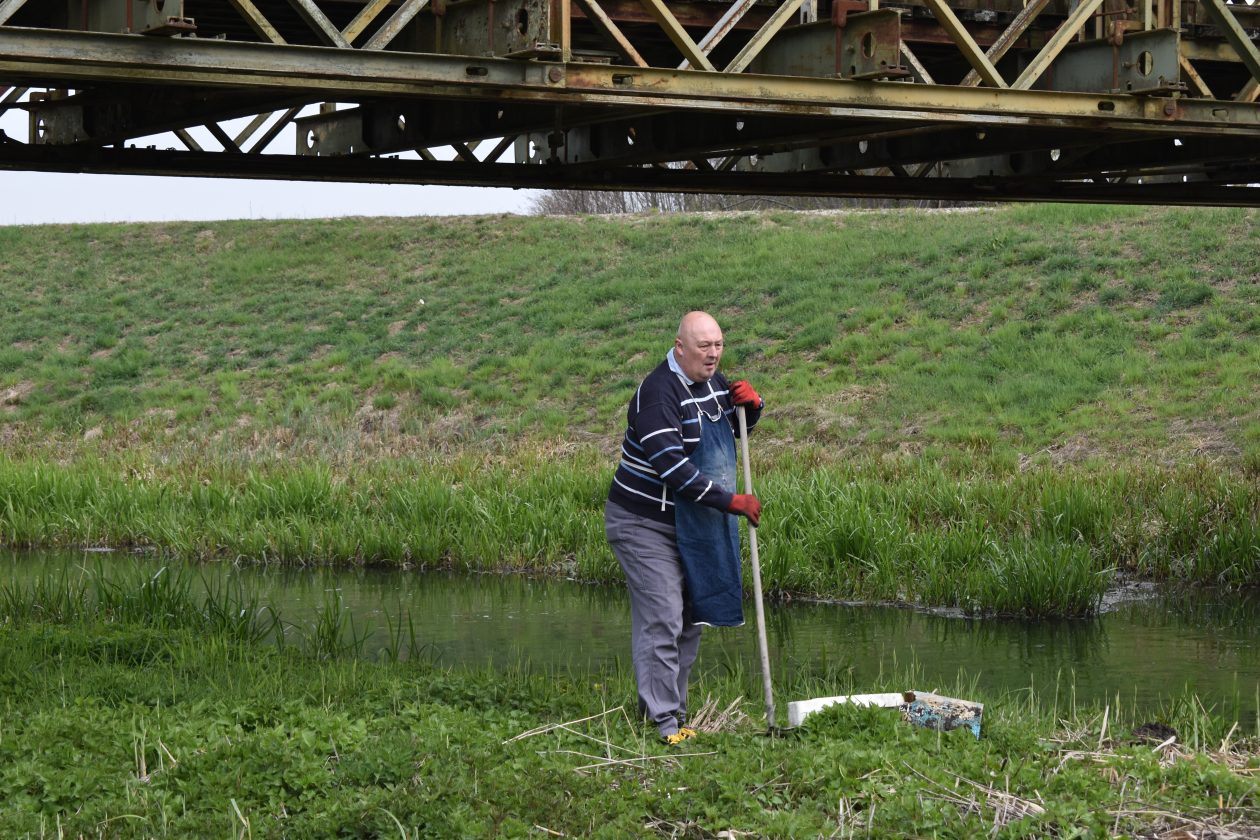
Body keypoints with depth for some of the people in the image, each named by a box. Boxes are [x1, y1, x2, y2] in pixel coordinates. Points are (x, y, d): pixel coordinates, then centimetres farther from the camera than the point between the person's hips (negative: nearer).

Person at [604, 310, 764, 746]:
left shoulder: (714, 383, 5)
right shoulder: (658, 392, -23)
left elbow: (738, 428, 22)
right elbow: (671, 467, -29)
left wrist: (752, 405, -3)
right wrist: (730, 501, -28)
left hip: (691, 525, 9)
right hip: (644, 524, -9)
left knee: (690, 620, 12)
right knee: (662, 619, -13)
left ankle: (671, 706, 23)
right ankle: (664, 720, -10)